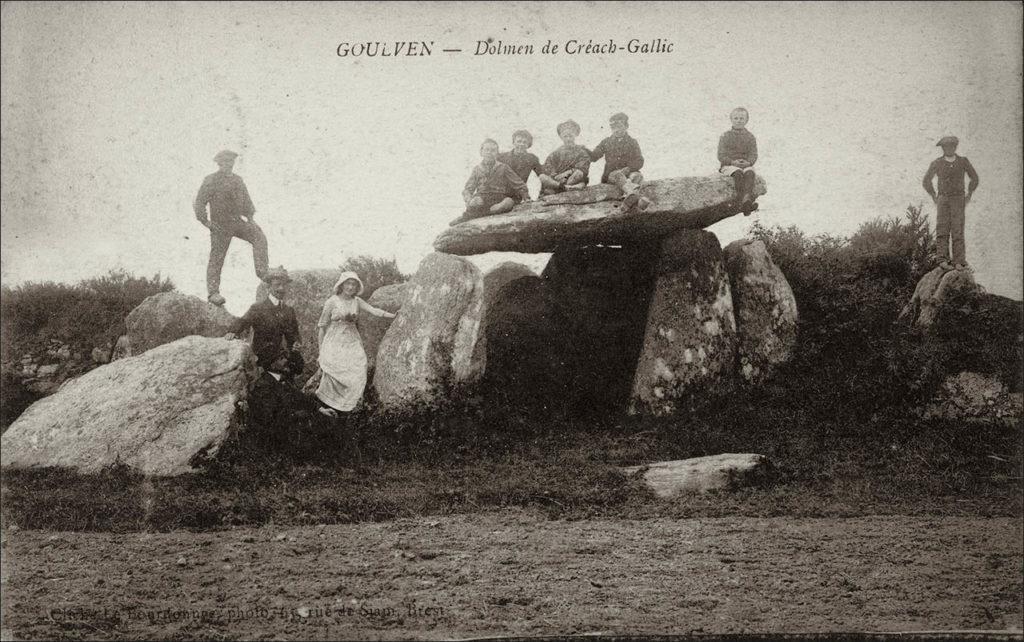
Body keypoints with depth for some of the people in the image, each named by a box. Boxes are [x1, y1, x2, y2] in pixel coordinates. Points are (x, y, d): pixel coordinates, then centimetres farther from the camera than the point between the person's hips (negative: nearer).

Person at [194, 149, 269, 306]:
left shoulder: (238, 180, 9)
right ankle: (212, 293, 4)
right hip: (220, 226, -5)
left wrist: (250, 219, 11)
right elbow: (199, 203, -9)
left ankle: (262, 272, -16)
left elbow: (246, 200, 19)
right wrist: (206, 222, -14)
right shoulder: (210, 181, -9)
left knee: (259, 237, -16)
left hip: (237, 222, 5)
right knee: (217, 258, -2)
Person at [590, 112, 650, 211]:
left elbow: (639, 162, 1)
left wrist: (627, 169, -16)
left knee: (638, 175, -32)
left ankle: (627, 199, -58)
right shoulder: (606, 142, 15)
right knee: (618, 175, -35)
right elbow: (593, 157, 11)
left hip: (628, 172, 1)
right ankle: (633, 195, -65)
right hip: (611, 174, -1)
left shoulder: (632, 142, 12)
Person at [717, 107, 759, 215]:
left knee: (750, 173, -32)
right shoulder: (725, 137, 6)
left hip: (746, 165, 2)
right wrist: (733, 162, -20)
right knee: (738, 173, -35)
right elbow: (721, 156, -2)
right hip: (728, 166, -2)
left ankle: (747, 198, -56)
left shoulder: (750, 137, 12)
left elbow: (753, 155, 4)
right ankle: (742, 200, -50)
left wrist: (748, 162, -20)